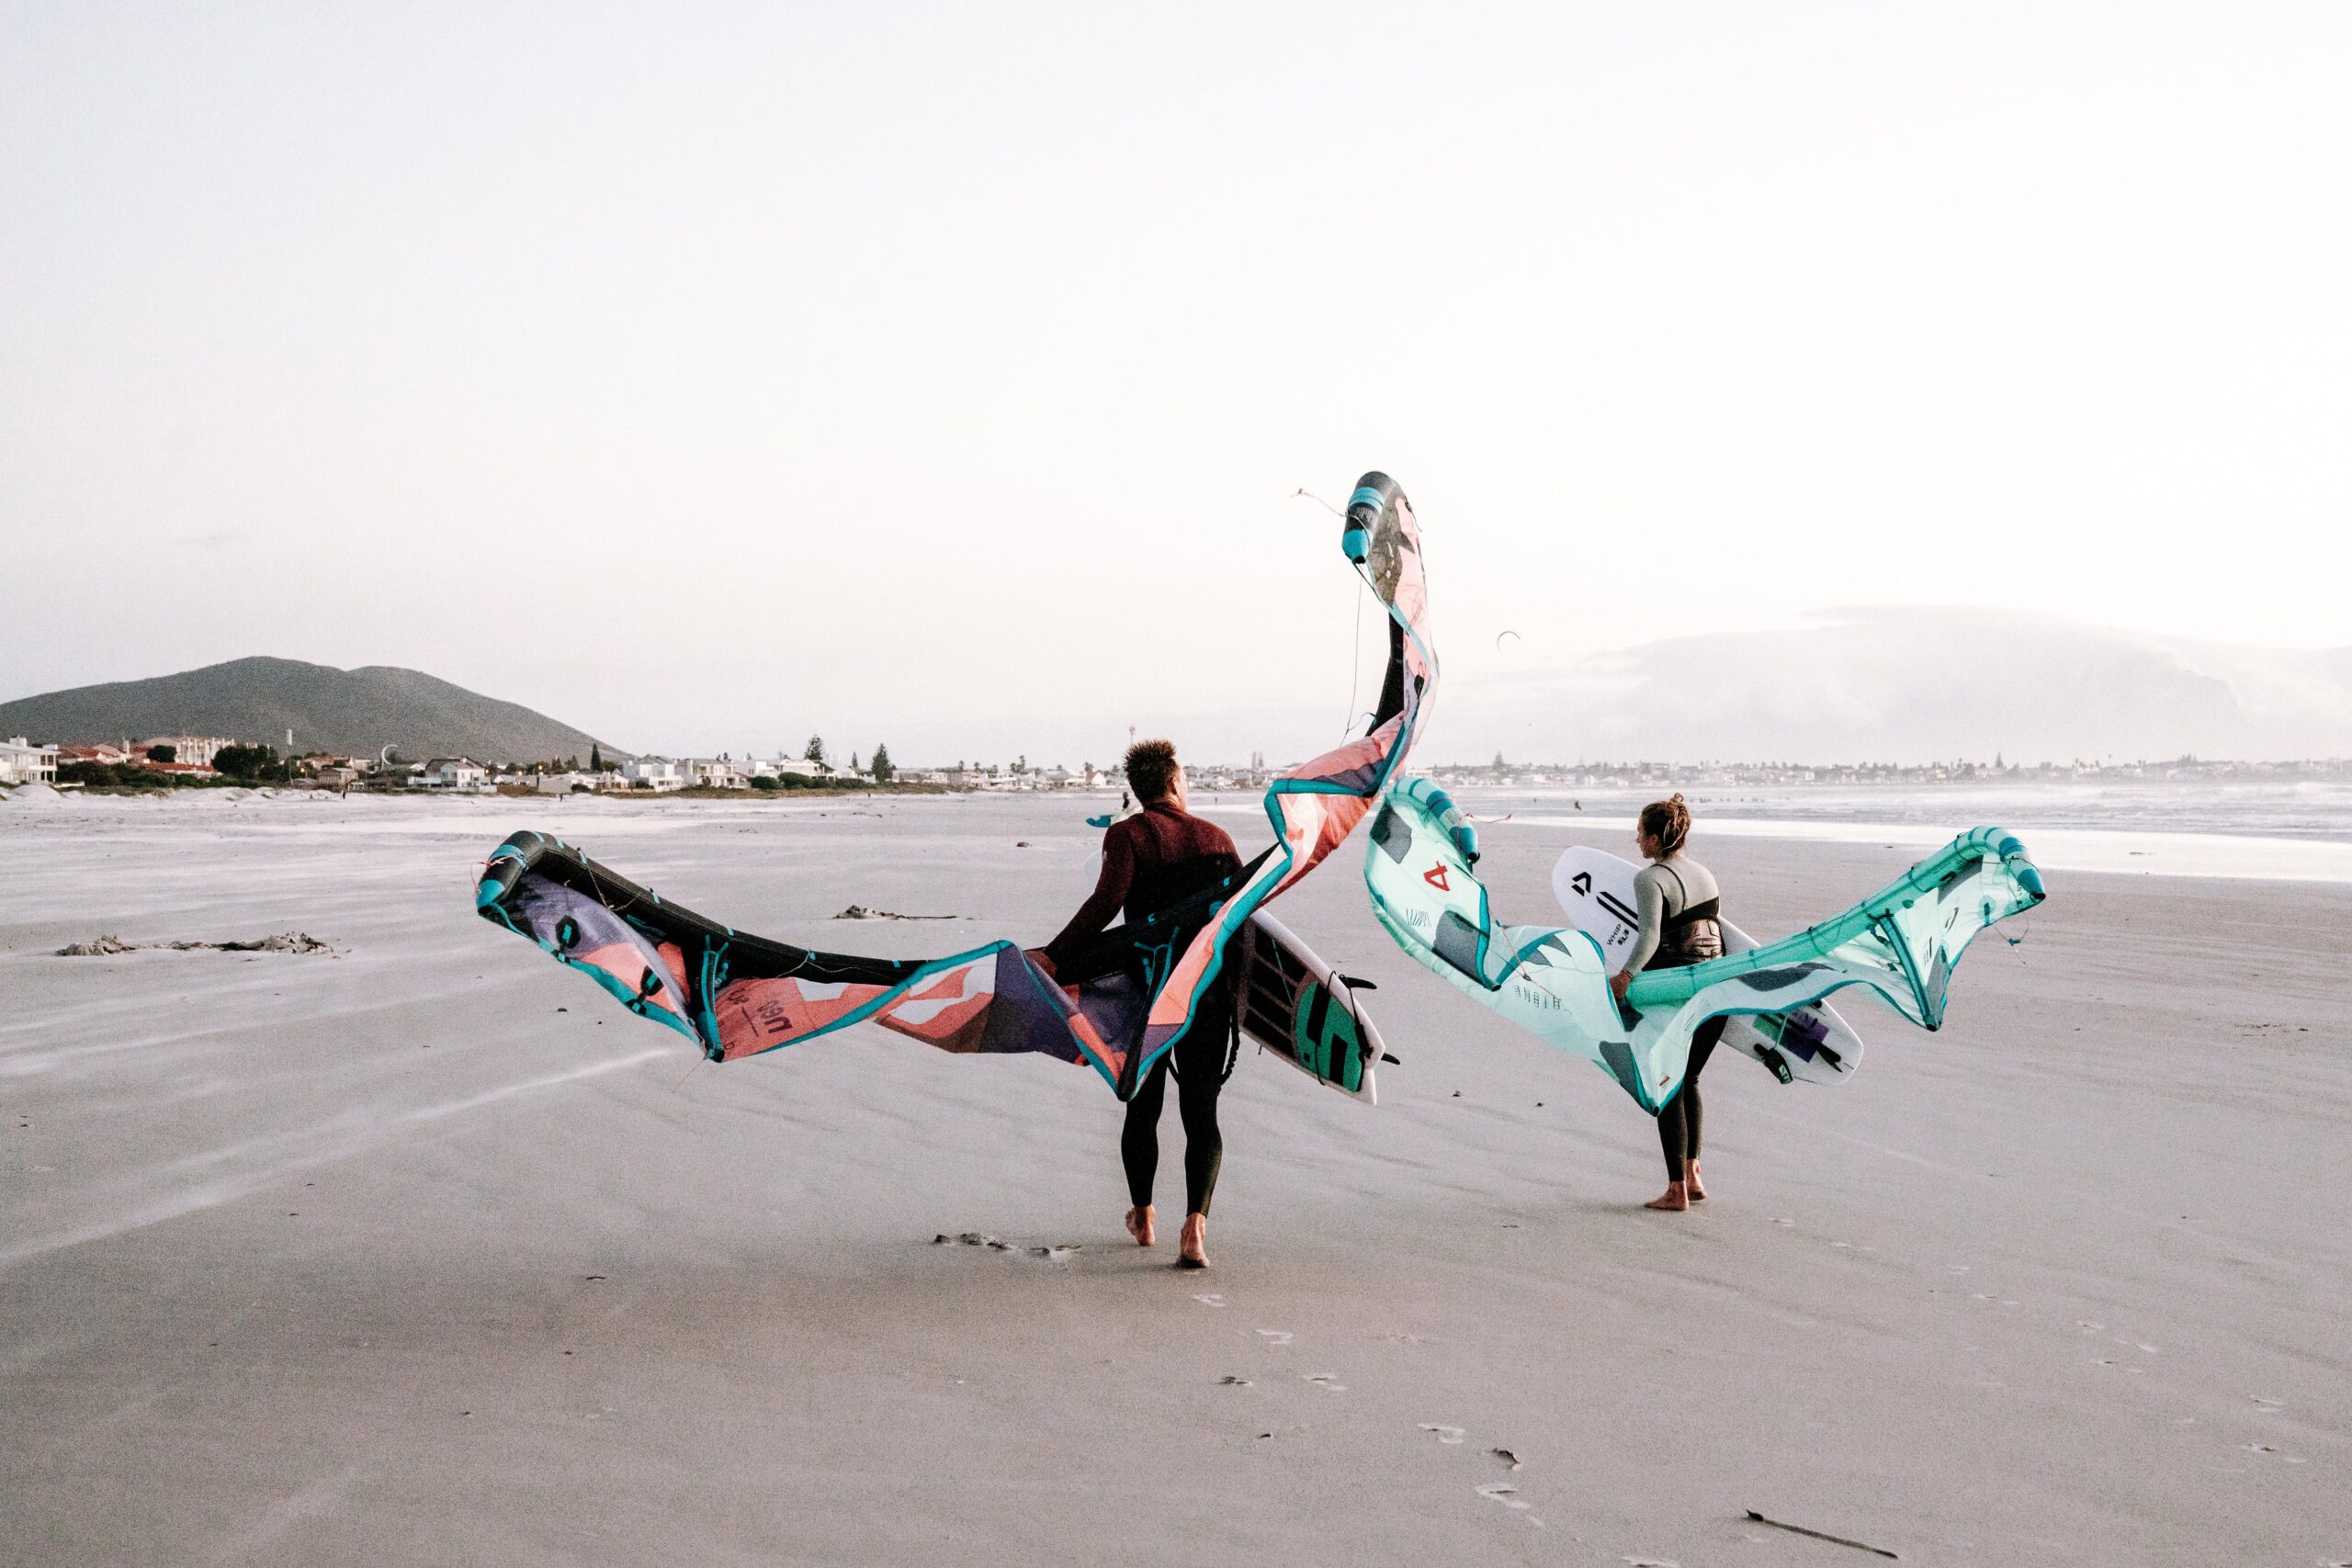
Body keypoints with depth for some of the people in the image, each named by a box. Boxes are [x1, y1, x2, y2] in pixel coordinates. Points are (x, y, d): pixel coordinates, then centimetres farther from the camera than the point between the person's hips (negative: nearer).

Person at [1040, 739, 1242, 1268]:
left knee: (1142, 1108, 18)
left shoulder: (1127, 834, -5)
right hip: (1209, 993, 1)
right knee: (1201, 1114, 2)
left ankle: (1143, 1217, 32)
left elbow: (1108, 899, -20)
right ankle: (1194, 1225, -18)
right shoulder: (1215, 837, 6)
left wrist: (1053, 955, -22)